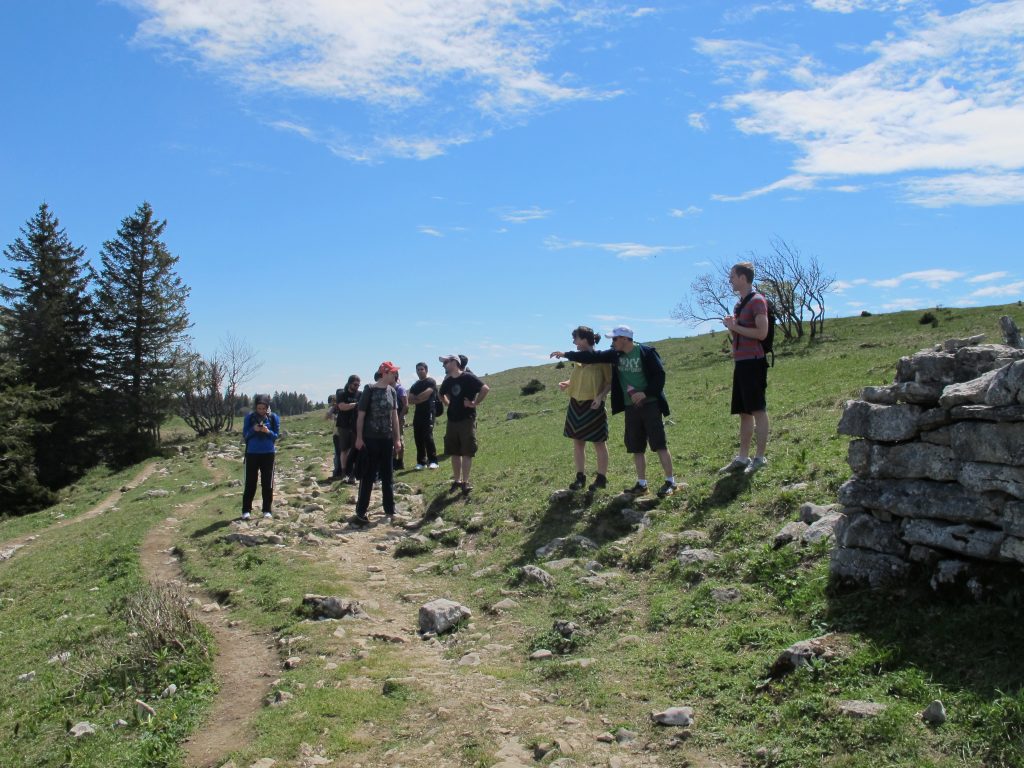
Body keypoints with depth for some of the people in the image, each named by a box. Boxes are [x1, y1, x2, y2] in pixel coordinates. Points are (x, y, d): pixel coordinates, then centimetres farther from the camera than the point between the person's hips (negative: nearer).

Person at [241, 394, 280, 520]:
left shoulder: (273, 418, 0)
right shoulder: (249, 417, -1)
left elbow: (276, 436, 1)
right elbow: (245, 435, 1)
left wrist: (268, 432, -19)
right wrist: (253, 430, -18)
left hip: (268, 454, 0)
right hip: (252, 453, 0)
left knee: (267, 483, 4)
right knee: (250, 483, 1)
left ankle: (267, 510, 12)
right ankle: (246, 510, 8)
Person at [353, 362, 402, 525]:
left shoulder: (392, 391, 6)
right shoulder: (370, 390, -10)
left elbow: (394, 416, 11)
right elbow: (361, 415, -8)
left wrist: (397, 438, 9)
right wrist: (359, 438, -11)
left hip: (387, 439, 5)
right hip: (370, 439, -5)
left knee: (388, 475, 10)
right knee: (367, 476, 0)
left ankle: (390, 509, 19)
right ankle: (361, 511, 8)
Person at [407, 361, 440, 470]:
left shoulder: (431, 382, 0)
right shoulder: (414, 386, 20)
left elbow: (426, 394, -13)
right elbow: (410, 401, 11)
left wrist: (415, 398, 1)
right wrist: (421, 399, -4)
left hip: (428, 413, -7)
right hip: (418, 414, 7)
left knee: (428, 437, -15)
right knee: (418, 438, 4)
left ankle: (433, 461, -11)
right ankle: (421, 462, 10)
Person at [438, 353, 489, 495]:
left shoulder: (468, 377, -11)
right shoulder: (447, 381, 8)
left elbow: (485, 389, -19)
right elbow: (442, 395, 29)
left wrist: (475, 403, -15)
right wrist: (448, 404, 13)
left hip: (467, 420, -6)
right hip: (452, 420, 6)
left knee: (467, 452, -3)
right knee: (454, 452, 10)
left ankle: (465, 482, 2)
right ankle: (457, 481, 20)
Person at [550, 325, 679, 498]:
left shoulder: (646, 352, -11)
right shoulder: (615, 354, 5)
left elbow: (660, 375, -12)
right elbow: (593, 356, 7)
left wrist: (645, 393, -21)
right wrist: (566, 354, 6)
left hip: (650, 405, -6)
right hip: (631, 407, 6)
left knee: (660, 445, -6)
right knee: (636, 448, 9)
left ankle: (670, 482, 1)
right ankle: (642, 484, 17)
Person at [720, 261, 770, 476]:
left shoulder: (757, 301, -8)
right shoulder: (739, 304, 19)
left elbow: (762, 333, -19)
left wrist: (735, 327, -13)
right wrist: (731, 326, 7)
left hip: (753, 362, -9)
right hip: (740, 363, 9)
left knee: (758, 410, -6)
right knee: (744, 412, 9)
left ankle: (760, 458, -3)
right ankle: (742, 458, 13)